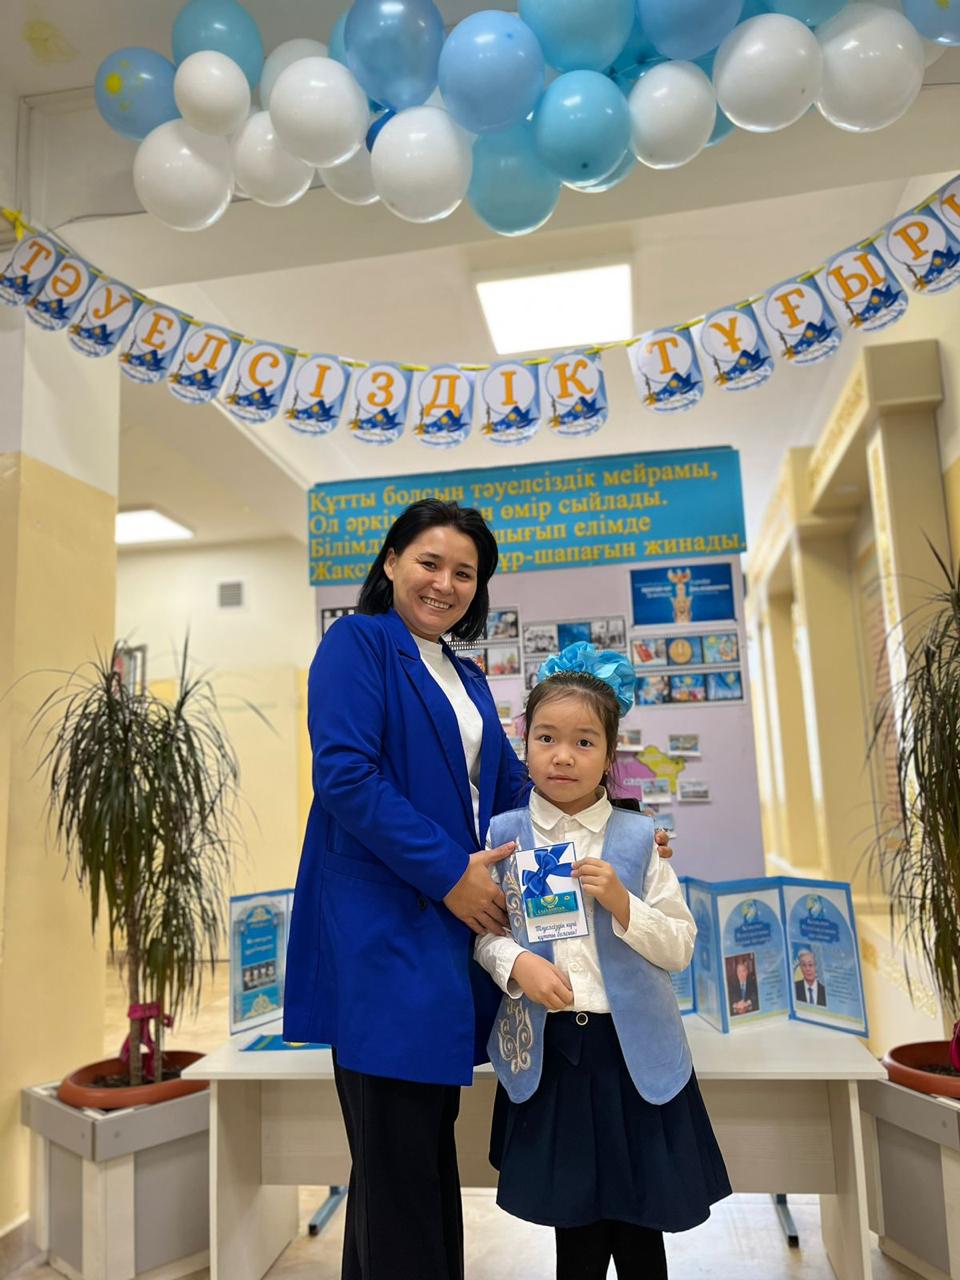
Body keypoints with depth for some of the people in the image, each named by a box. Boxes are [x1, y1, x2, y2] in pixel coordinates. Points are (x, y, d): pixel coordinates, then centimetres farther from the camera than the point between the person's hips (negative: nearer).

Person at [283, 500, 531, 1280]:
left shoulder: (468, 681, 18)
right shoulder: (357, 644, -5)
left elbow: (508, 788, 16)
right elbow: (345, 775, -18)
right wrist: (448, 873, -17)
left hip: (457, 927, 8)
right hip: (383, 931, -8)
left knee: (428, 1149, 18)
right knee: (398, 1154, 1)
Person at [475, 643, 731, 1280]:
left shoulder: (637, 837, -4)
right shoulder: (504, 835, -3)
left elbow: (681, 947, -2)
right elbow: (483, 932, 4)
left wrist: (621, 904, -18)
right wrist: (516, 964, -16)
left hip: (632, 1048, 0)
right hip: (546, 1048, 0)